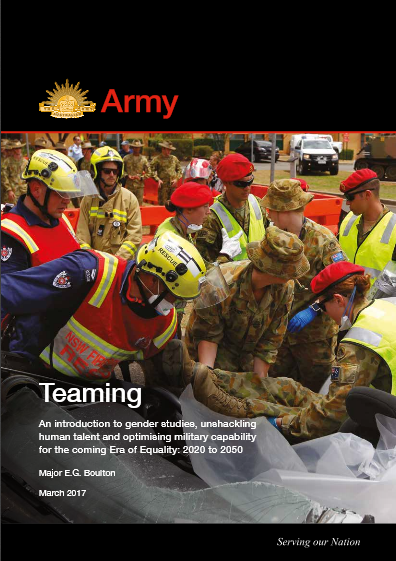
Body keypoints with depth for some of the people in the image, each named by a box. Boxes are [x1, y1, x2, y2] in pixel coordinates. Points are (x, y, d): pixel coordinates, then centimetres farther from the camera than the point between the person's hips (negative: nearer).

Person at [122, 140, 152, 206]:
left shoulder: (144, 159, 5)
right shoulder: (126, 158, 5)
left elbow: (148, 173, 5)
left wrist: (141, 178, -10)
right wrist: (127, 176, -8)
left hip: (139, 186, 0)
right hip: (129, 186, 0)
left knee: (139, 205, 1)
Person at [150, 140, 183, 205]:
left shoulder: (174, 158, 13)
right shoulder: (157, 159, 0)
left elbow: (179, 170, 18)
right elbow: (151, 170, -3)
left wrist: (176, 179, 2)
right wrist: (157, 179, -13)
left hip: (173, 185, 4)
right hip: (163, 186, -4)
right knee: (162, 204, -4)